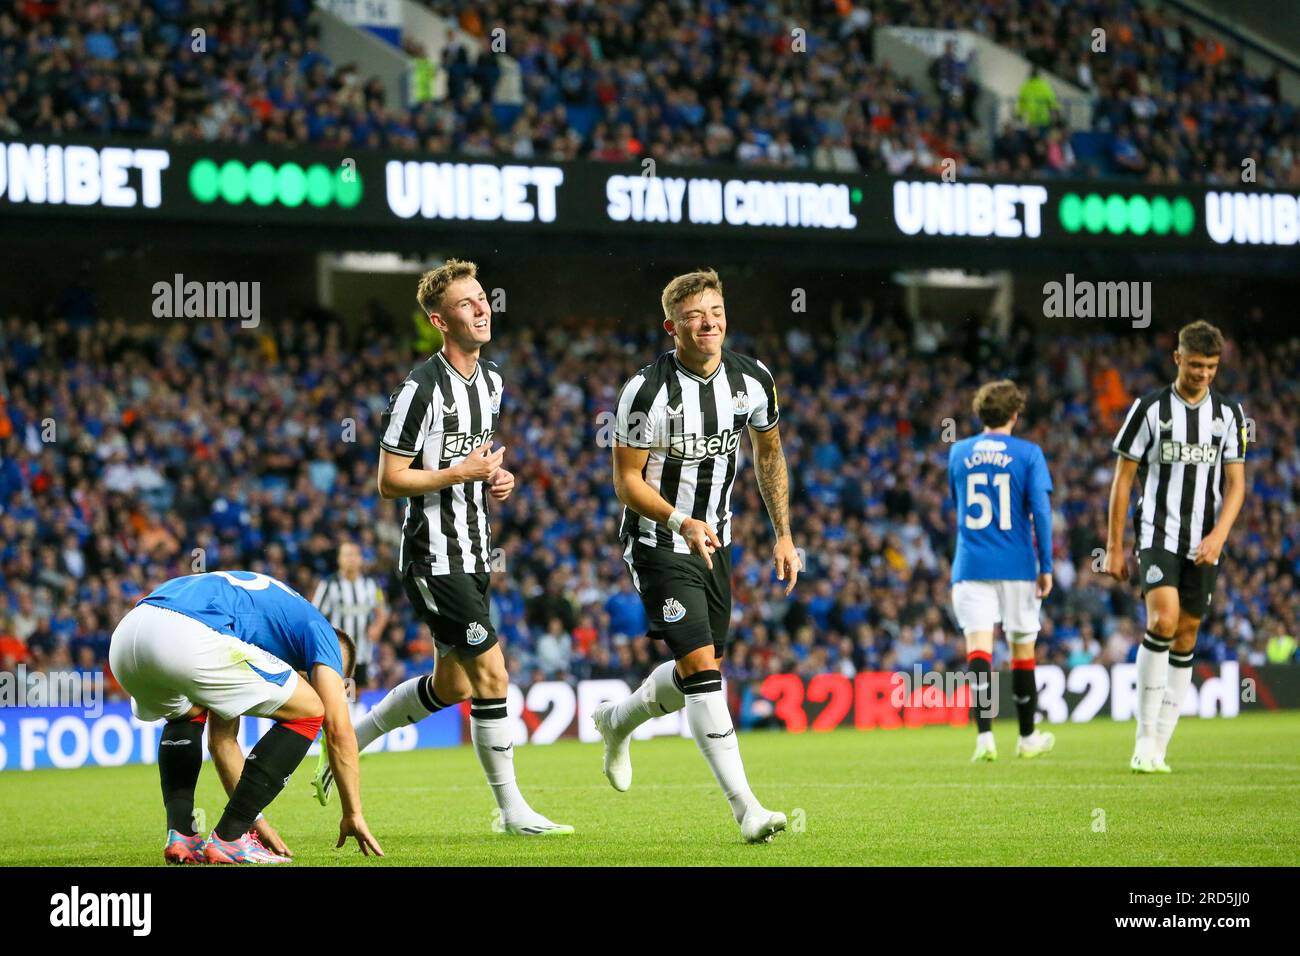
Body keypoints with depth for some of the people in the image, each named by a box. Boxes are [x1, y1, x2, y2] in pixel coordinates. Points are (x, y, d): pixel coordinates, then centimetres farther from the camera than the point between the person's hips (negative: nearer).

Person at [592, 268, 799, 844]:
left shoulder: (752, 381, -4)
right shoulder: (648, 390, -20)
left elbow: (768, 455, 13)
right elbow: (627, 481, -15)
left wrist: (784, 535, 9)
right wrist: (682, 523, -31)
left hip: (714, 541, 6)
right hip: (658, 543, -6)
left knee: (702, 670, 14)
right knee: (701, 667, -18)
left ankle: (616, 721, 45)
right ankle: (745, 808, -21)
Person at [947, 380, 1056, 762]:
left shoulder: (958, 452, 7)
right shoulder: (1028, 454, -3)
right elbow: (1040, 511, -8)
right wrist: (1046, 566, -2)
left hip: (971, 567, 1)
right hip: (1016, 566, -1)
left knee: (978, 648, -8)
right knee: (1022, 650, 12)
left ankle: (984, 735, -24)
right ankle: (1027, 738, 24)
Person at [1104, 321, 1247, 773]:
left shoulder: (1229, 415, 7)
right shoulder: (1149, 409, -2)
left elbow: (1235, 485, 7)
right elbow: (1123, 479, 2)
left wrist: (1218, 535, -10)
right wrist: (1114, 548, -1)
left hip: (1204, 544, 4)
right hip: (1157, 533, -4)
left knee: (1186, 637, 4)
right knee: (1163, 620, -23)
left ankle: (1157, 750, 11)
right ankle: (1144, 738, -15)